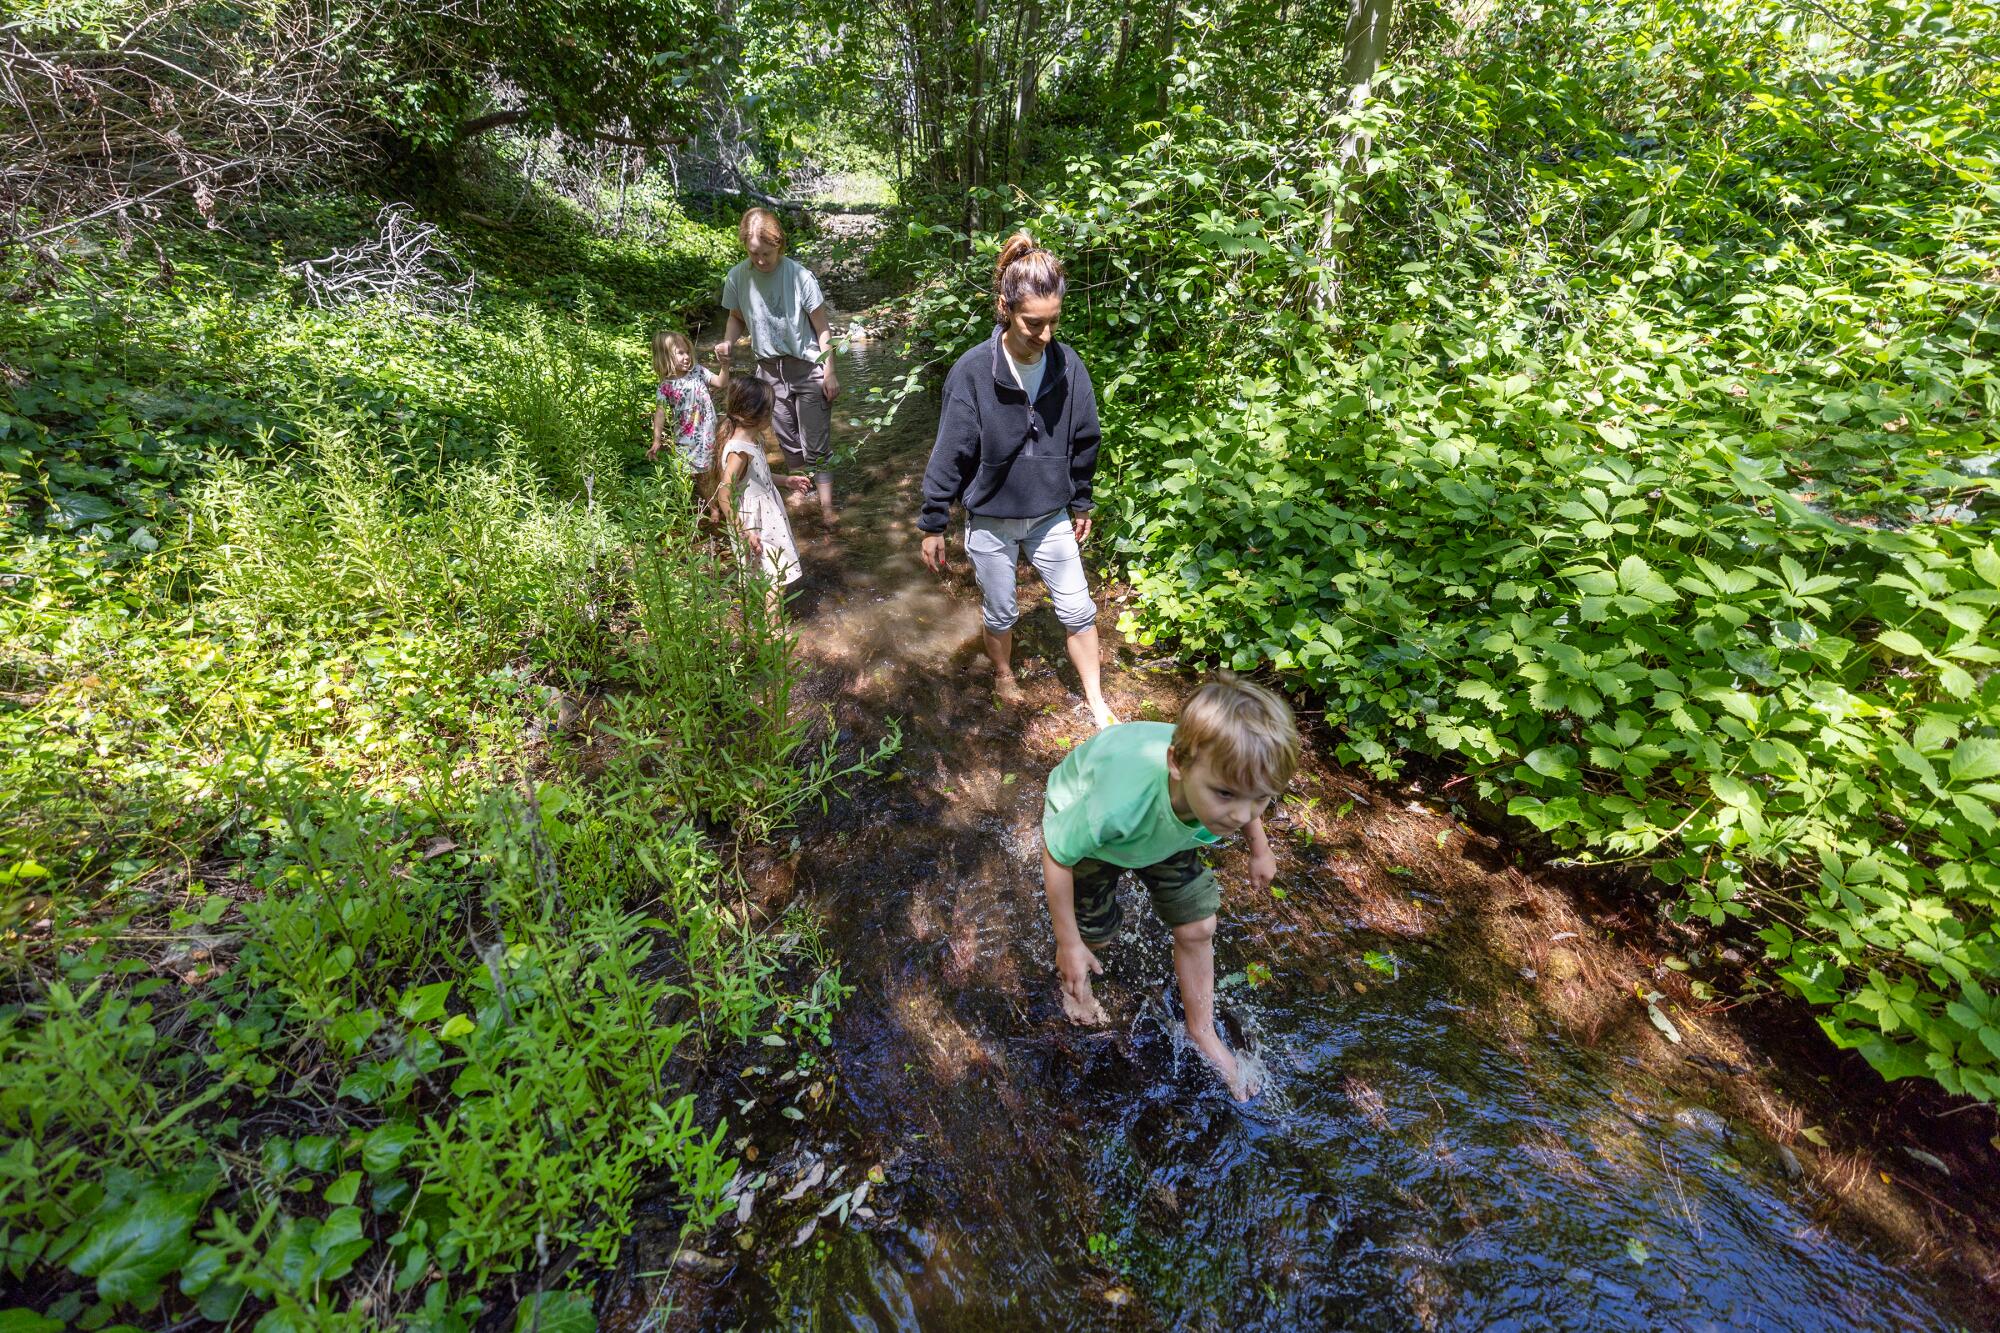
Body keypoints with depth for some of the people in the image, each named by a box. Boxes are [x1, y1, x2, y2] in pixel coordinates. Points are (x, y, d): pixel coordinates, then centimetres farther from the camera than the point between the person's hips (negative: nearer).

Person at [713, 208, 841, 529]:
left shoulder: (800, 276, -16)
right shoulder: (737, 277, -6)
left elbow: (822, 329, -9)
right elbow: (737, 318, 10)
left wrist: (829, 372, -10)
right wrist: (728, 341, -11)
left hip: (807, 367, -4)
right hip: (769, 369, 4)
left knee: (816, 441, -2)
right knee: (787, 439, 14)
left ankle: (826, 503, 4)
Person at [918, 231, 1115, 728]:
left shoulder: (1068, 365, -9)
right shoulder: (973, 371, -19)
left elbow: (1083, 442, 4)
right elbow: (950, 455, -12)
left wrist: (1081, 504, 12)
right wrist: (932, 525, -6)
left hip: (1050, 514, 3)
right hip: (990, 519, -2)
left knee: (1079, 610, 7)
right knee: (1000, 612, 15)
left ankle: (1096, 703, 26)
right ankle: (1004, 675, 46)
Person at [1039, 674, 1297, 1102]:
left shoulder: (1231, 771, -36)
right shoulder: (1121, 802, -51)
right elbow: (1057, 853, -31)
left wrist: (1259, 849, 10)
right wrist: (1069, 944, -20)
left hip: (1165, 831, 4)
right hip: (1080, 820, -4)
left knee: (1197, 930, 7)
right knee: (1093, 933, 11)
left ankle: (1202, 1033, 34)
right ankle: (1071, 979, 48)